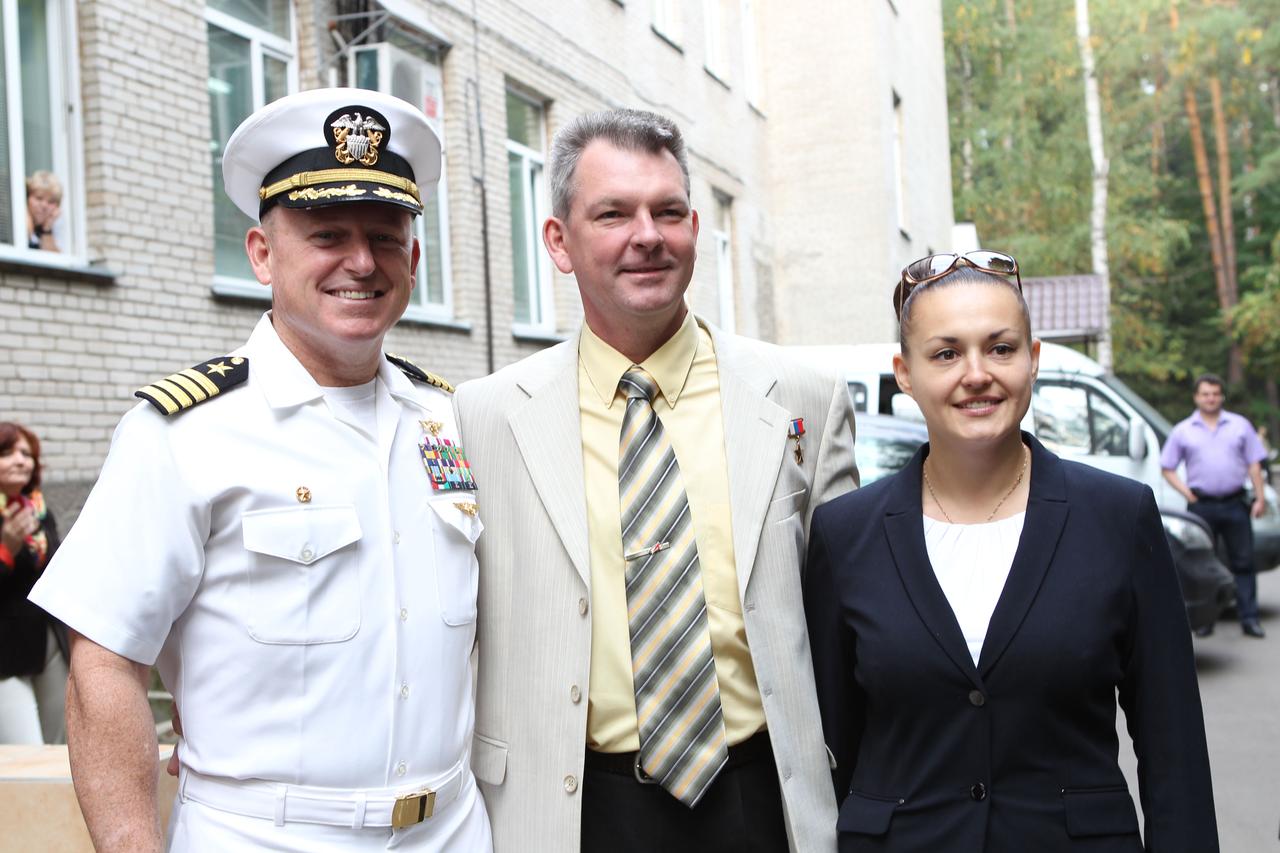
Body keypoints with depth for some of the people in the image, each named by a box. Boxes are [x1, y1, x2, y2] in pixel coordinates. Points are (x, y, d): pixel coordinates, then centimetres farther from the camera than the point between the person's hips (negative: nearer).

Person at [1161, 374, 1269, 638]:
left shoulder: (1240, 425, 9)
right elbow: (1167, 468, 7)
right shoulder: (1183, 431, 7)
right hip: (1202, 505, 0)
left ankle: (1249, 618, 5)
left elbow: (1254, 464, 9)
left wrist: (1260, 498, 1)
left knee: (1243, 561, 1)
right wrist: (1187, 493, -5)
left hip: (1235, 504, 1)